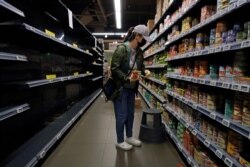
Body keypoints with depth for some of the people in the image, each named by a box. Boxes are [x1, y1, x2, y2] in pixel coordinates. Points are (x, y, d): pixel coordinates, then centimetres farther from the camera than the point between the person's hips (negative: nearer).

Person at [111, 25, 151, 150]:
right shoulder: (121, 49, -18)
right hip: (120, 87, -7)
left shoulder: (139, 52, 2)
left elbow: (141, 66, 13)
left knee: (130, 113, 17)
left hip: (132, 88, 7)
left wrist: (145, 71, -8)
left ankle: (129, 137, 37)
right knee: (121, 115, 4)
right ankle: (120, 141, 24)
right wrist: (127, 78, -26)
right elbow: (114, 69, -19)